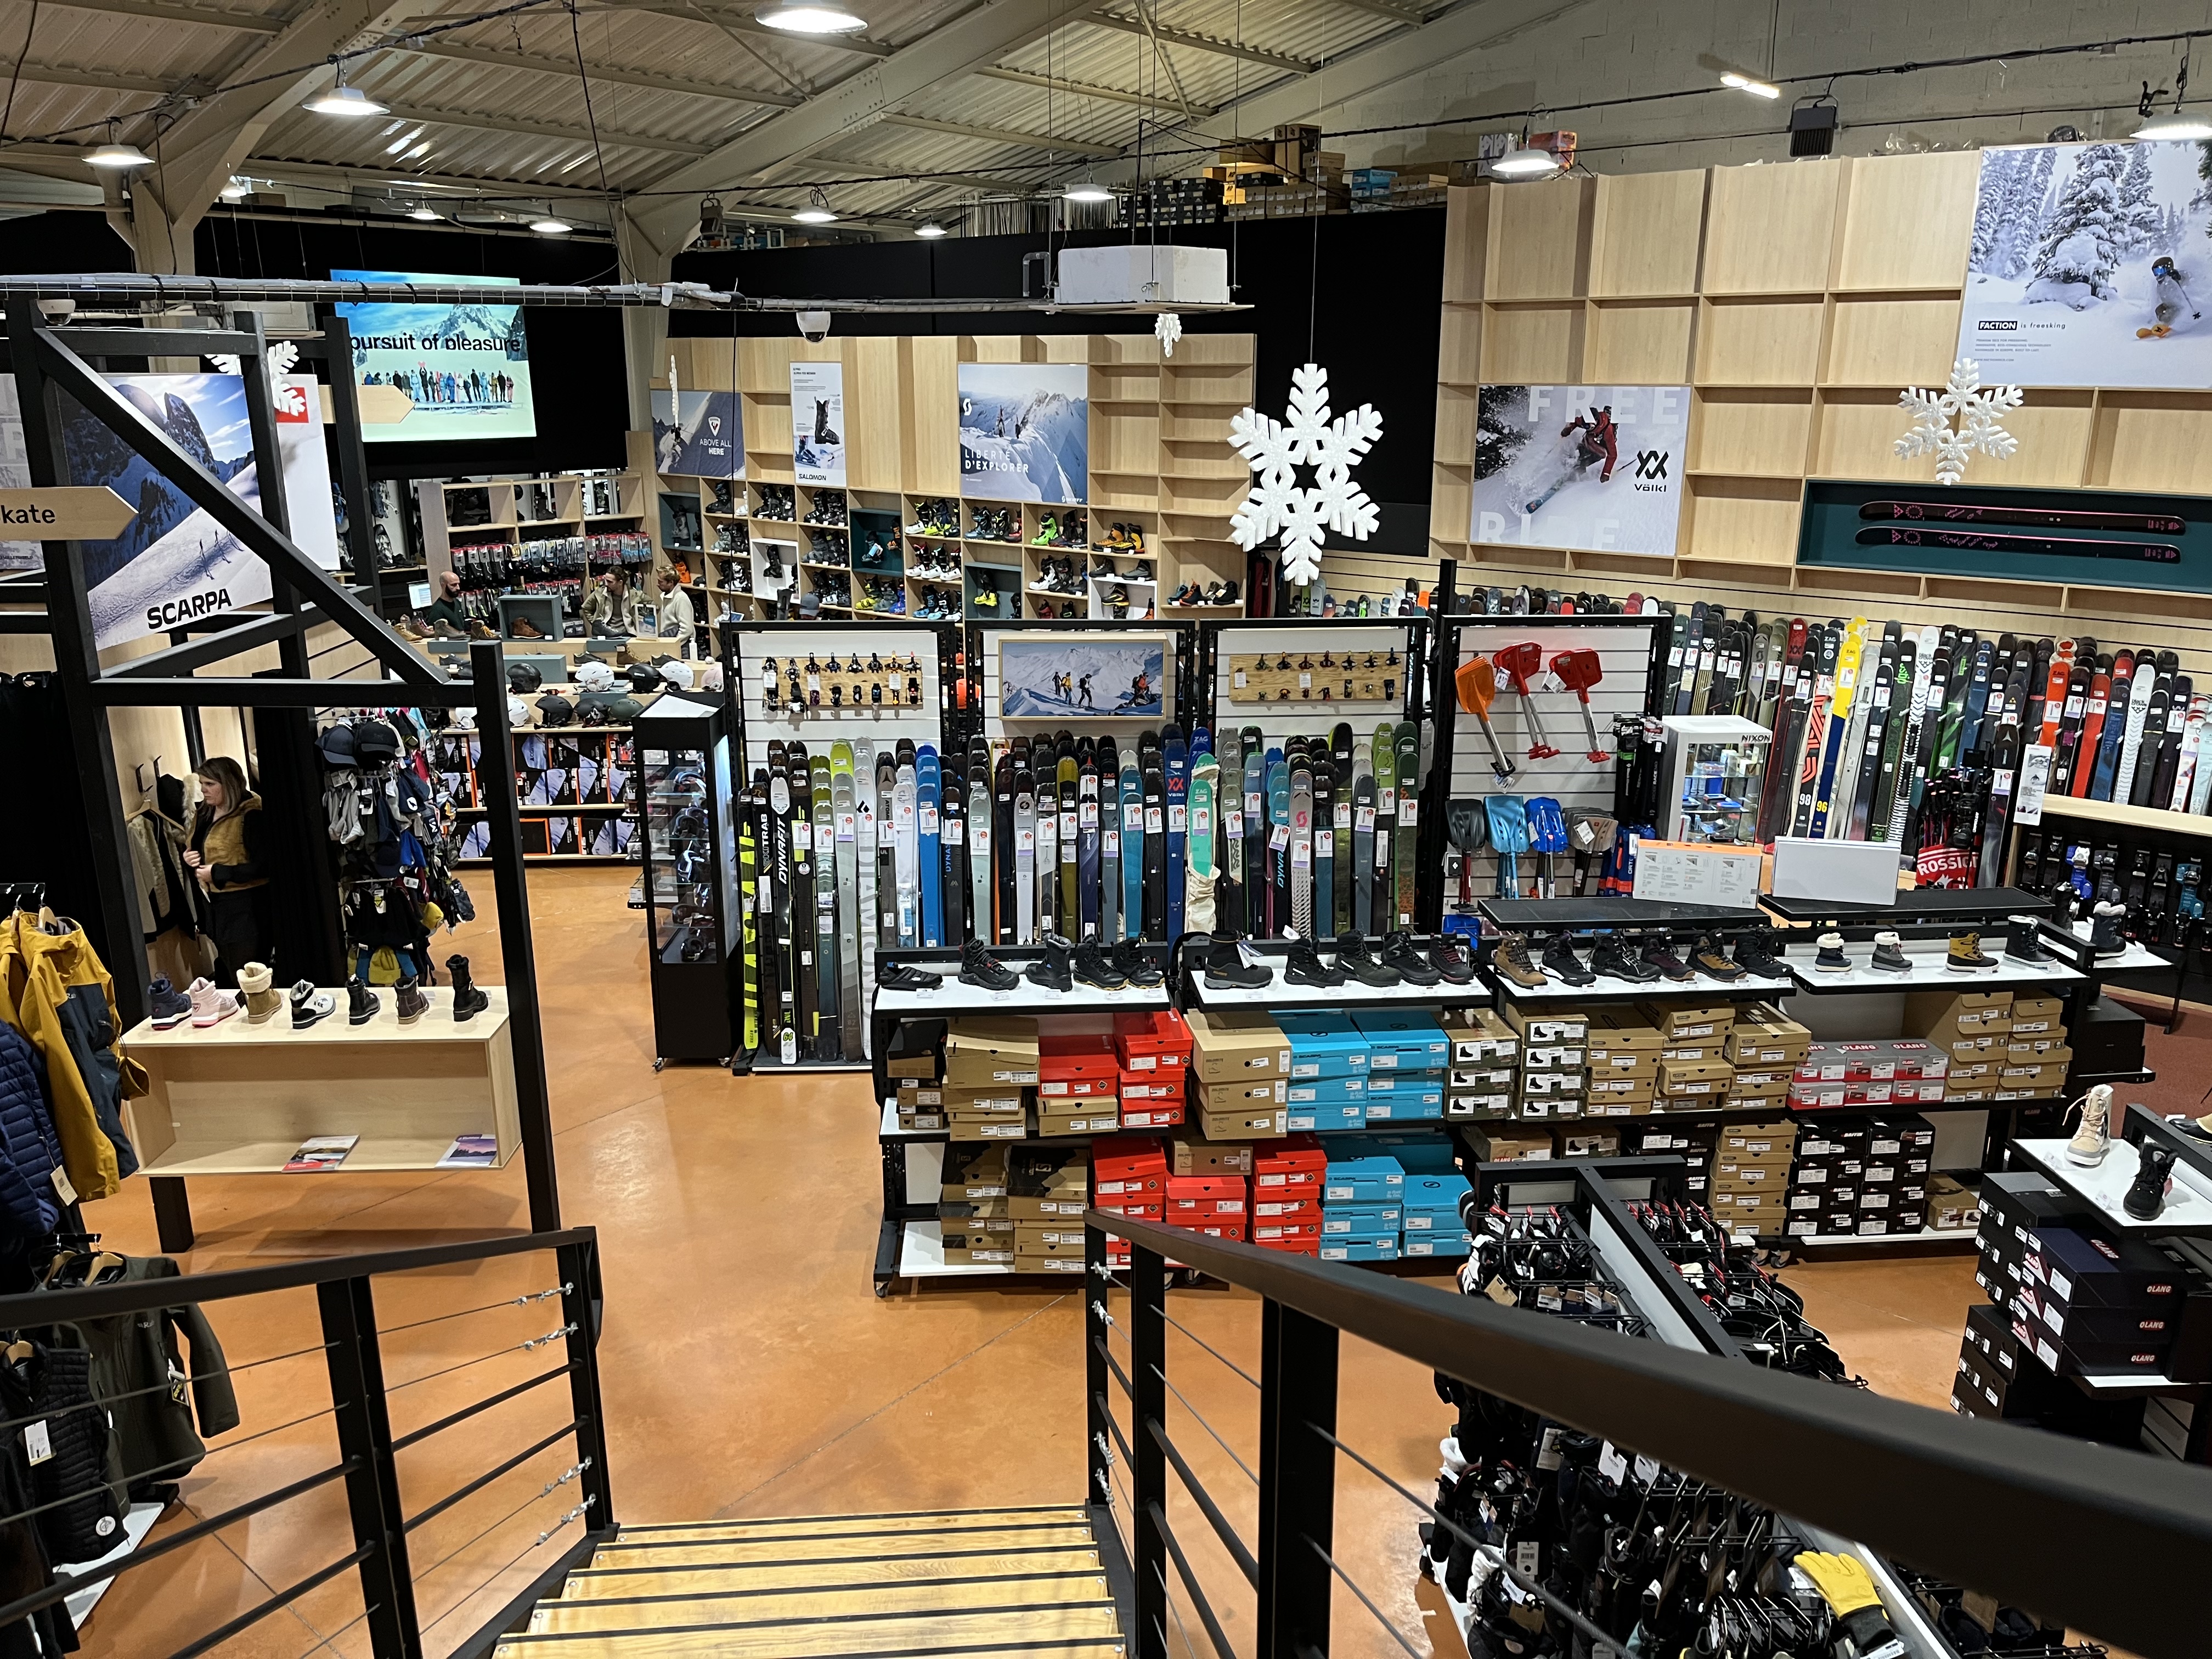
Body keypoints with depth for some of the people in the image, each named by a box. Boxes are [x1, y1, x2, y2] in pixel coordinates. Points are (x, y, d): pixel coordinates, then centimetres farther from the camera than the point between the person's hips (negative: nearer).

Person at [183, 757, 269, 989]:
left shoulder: (250, 816, -17)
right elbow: (196, 849, 26)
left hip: (247, 907, -9)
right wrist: (188, 857, 2)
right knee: (227, 976, 18)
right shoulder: (204, 814, 10)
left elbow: (263, 866, -23)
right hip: (216, 904, 9)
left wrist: (217, 873, -20)